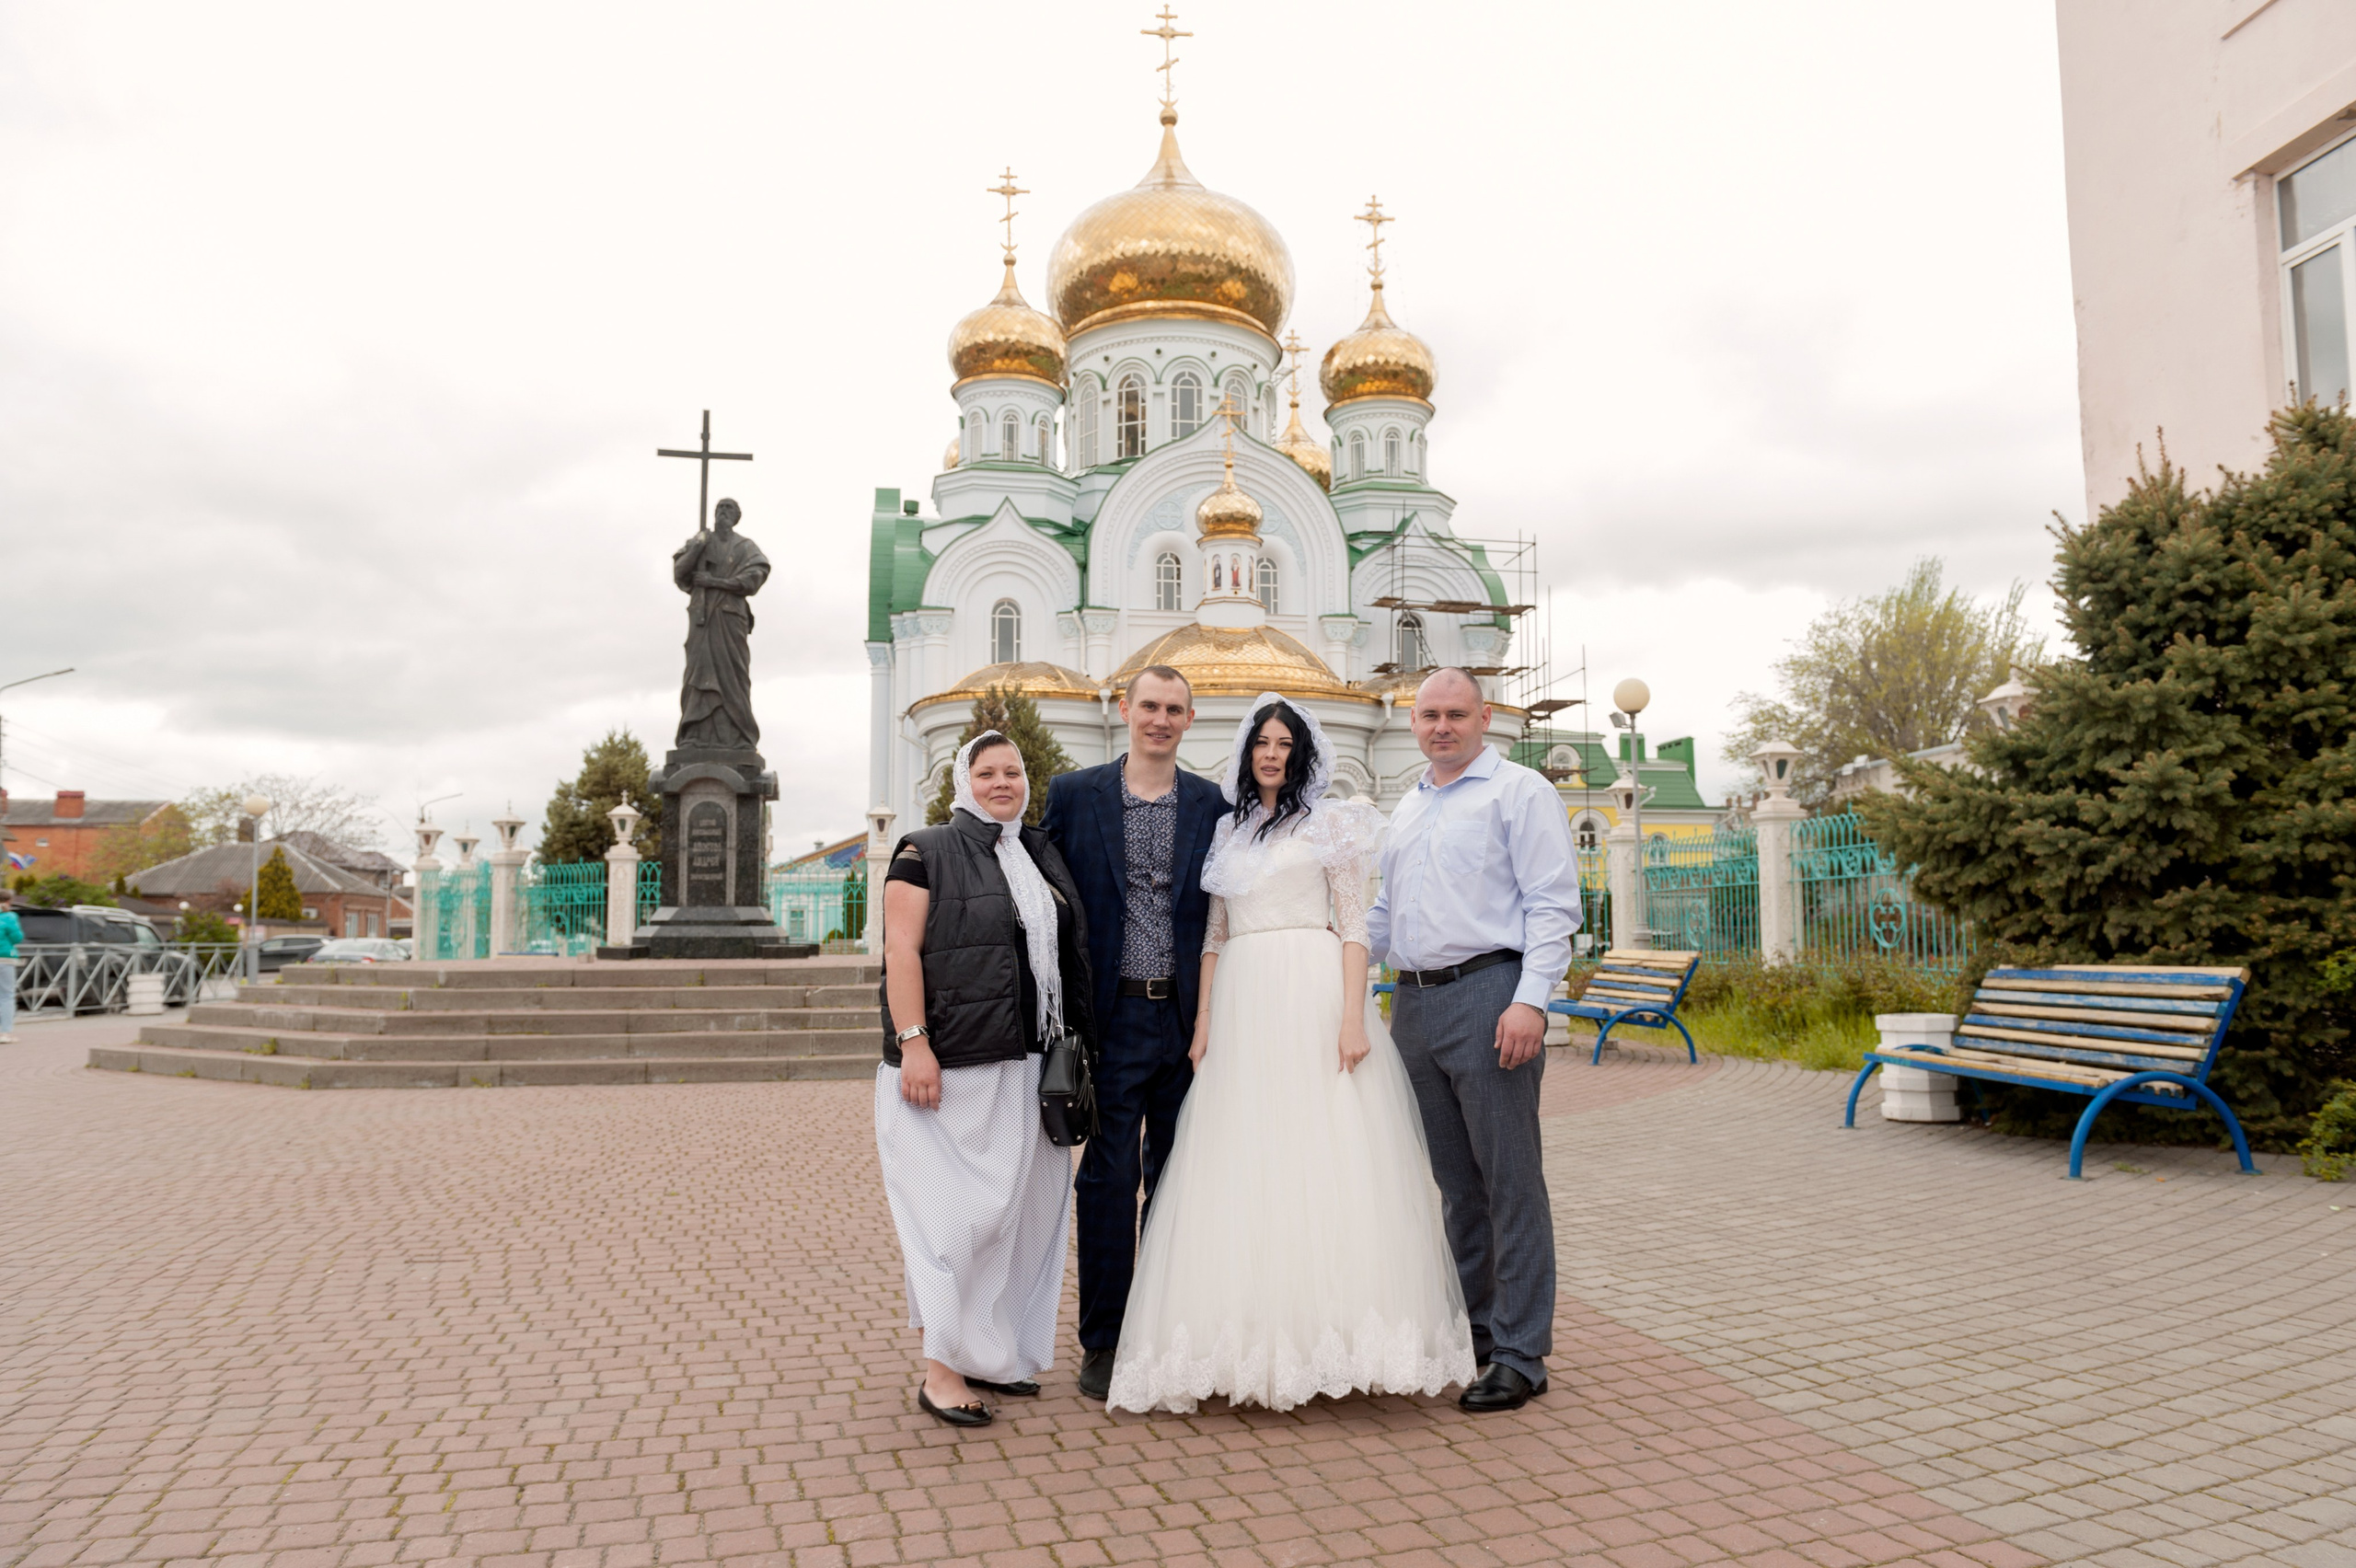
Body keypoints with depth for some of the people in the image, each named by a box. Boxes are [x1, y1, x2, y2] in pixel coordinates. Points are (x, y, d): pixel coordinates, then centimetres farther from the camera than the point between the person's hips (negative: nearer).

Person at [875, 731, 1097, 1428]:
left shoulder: (1043, 856, 17)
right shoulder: (925, 853, -1)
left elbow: (1069, 956, 20)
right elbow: (902, 951, -10)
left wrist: (1074, 1044, 14)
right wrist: (913, 1043, -18)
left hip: (1029, 1067, 7)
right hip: (950, 1065, -6)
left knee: (1023, 1207, 9)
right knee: (958, 1212, -5)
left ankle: (994, 1355, 22)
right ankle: (943, 1370, 4)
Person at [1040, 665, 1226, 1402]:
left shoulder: (1212, 805, 5)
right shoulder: (1074, 795, 1)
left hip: (1188, 1020, 2)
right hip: (1113, 1017, -2)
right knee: (1109, 1179, 3)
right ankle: (1101, 1343, 16)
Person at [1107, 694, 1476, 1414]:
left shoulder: (1328, 822, 5)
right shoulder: (1227, 831, 17)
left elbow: (1354, 925, -2)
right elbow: (1214, 933, 16)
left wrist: (1354, 1016, -13)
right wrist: (1203, 1020, 7)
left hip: (1312, 995, -4)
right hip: (1240, 1004, 4)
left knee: (1322, 1155, -7)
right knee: (1241, 1165, 1)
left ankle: (1328, 1335, 1)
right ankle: (1253, 1346, 7)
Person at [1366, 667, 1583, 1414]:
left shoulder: (1520, 792, -1)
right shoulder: (1407, 810, 21)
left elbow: (1552, 904, -9)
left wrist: (1530, 1000, -18)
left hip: (1487, 994, -7)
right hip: (1414, 1003, 7)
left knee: (1509, 1181, -3)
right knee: (1456, 1181, 13)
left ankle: (1520, 1355, 5)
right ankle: (1474, 1329, 25)